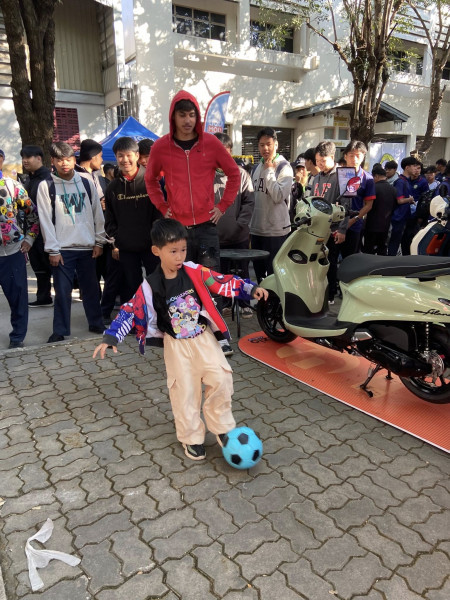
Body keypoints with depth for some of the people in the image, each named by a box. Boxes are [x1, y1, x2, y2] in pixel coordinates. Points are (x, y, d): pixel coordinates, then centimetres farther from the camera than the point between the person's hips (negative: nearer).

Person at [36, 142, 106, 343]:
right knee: (62, 292, 0)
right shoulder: (46, 186, -1)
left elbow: (97, 214, 8)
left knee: (91, 289, 10)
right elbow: (46, 220, -5)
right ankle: (60, 331, 10)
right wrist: (53, 249, -9)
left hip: (87, 247, 2)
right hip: (62, 249, -2)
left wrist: (99, 242, 3)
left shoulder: (86, 183, 6)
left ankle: (96, 323, 24)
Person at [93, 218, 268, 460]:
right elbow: (130, 311, -12)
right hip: (176, 344, -1)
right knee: (184, 391, 5)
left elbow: (221, 282, -5)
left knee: (220, 379, -5)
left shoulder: (195, 272, -9)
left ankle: (222, 427, 18)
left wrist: (251, 289, -12)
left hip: (203, 337, 2)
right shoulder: (150, 286, -14)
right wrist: (110, 338, -18)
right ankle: (192, 438, 24)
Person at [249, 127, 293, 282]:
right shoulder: (256, 168, 14)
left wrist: (269, 171, -12)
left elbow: (279, 196, -19)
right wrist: (250, 225, 17)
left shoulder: (284, 167, -6)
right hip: (256, 229, 7)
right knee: (259, 273, 15)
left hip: (276, 230, -7)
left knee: (274, 275, -2)